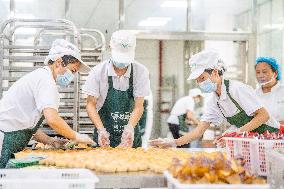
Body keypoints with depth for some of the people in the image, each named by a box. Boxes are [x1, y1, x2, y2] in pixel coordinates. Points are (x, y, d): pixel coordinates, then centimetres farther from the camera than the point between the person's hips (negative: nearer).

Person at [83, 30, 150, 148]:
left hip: (131, 135, 1)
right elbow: (91, 104, -8)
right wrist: (101, 130, -23)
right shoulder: (98, 71, -9)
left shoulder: (141, 72, -8)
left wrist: (129, 128, -28)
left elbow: (139, 106, -10)